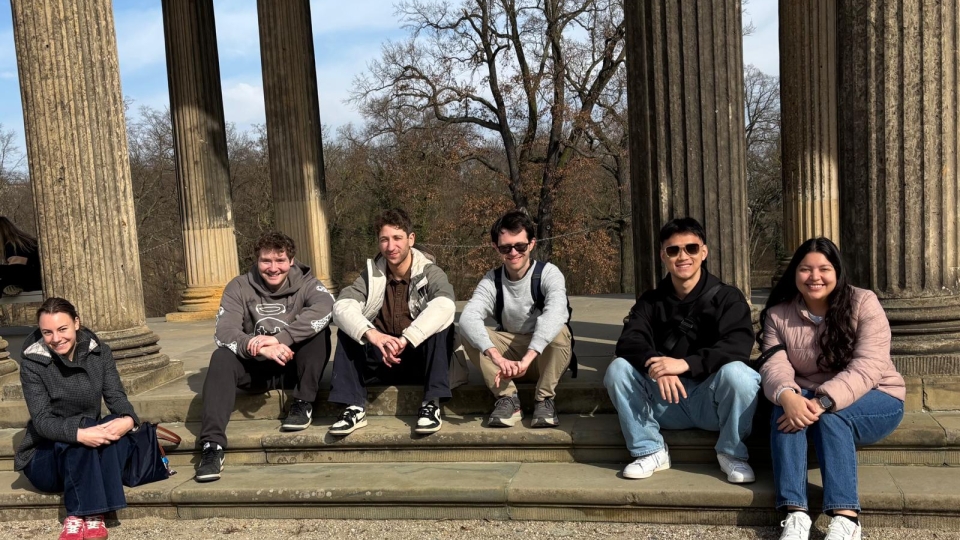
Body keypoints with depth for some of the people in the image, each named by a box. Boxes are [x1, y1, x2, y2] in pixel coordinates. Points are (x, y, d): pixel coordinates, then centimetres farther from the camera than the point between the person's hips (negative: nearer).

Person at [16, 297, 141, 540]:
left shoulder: (99, 351, -4)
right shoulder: (33, 362, -12)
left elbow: (116, 396, -10)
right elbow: (42, 421, -20)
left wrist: (128, 419, -34)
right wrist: (79, 434, -40)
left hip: (94, 455, 3)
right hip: (45, 454, -2)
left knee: (116, 427, -30)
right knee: (74, 438, -35)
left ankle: (94, 514, -31)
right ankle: (77, 515, -29)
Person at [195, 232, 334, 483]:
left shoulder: (306, 283, -5)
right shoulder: (239, 287, -3)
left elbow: (324, 307, -29)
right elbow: (224, 331, -19)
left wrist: (281, 338, -39)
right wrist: (260, 348, -39)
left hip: (296, 367, -1)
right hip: (256, 368, 1)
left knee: (318, 325, -24)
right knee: (221, 358, -27)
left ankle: (303, 404, -17)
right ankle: (212, 445, -33)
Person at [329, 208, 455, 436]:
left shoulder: (430, 272, -10)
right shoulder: (371, 274, -2)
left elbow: (444, 305, -33)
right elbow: (342, 307, -19)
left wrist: (405, 340, -43)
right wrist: (371, 334, -39)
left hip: (421, 360, -3)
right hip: (382, 361, 3)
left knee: (442, 325, -28)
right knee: (347, 331, -17)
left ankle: (432, 404, -27)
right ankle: (354, 408, -22)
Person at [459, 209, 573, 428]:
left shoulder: (548, 273, -16)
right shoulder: (491, 280, -10)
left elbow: (555, 313, -37)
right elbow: (468, 317, -29)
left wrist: (527, 358, -51)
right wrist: (496, 356, -48)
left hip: (546, 357, -2)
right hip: (509, 354, 3)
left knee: (559, 331, -35)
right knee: (468, 332, -22)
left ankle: (545, 399, -17)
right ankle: (507, 398, -19)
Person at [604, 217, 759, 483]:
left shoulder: (727, 297, -3)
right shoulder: (651, 301, 5)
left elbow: (738, 346, -21)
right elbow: (628, 342, -11)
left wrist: (685, 363, -35)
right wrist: (654, 363, -34)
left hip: (711, 399, -2)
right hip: (665, 400, 2)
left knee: (737, 373, -33)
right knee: (618, 368, -20)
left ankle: (732, 453, -6)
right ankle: (650, 450, -6)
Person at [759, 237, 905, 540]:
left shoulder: (863, 303, -11)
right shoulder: (778, 314, -3)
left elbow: (868, 366, -23)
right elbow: (774, 367, -16)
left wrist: (823, 402, -39)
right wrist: (787, 396, -40)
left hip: (874, 401, -2)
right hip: (808, 400, 2)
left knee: (831, 416, -33)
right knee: (784, 411, -29)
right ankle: (795, 515, -36)